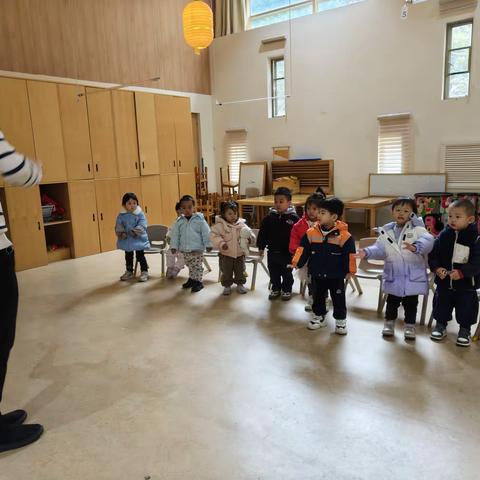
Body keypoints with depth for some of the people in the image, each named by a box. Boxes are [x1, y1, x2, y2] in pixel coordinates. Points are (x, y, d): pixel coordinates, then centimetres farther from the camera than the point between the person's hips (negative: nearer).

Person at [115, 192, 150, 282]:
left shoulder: (140, 214, -9)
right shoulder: (121, 215, -1)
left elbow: (142, 225, -17)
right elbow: (118, 226, -3)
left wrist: (135, 231, -32)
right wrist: (122, 233, -22)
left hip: (139, 239, -4)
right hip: (126, 240, 4)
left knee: (140, 255, 1)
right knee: (128, 256, 18)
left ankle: (144, 272, 14)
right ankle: (129, 272, 33)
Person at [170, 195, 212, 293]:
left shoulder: (199, 219, -9)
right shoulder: (179, 221, 2)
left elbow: (206, 233, -7)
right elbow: (175, 234, 7)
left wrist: (208, 244, -8)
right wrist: (174, 246, 3)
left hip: (197, 249, -4)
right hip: (185, 249, 4)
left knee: (197, 266, 2)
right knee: (190, 266, 18)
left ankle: (198, 282, 13)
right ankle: (192, 279, 32)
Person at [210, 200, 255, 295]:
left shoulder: (241, 224, -3)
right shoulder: (220, 225, -12)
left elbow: (249, 232, 2)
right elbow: (214, 235, -13)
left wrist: (250, 237, -21)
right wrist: (221, 243, -25)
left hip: (240, 254, 3)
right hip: (226, 254, -2)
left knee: (240, 271, 16)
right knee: (226, 272, 9)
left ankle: (240, 284, 35)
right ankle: (227, 286, 27)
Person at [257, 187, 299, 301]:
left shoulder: (293, 218, -12)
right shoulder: (270, 217, -3)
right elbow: (263, 232, 3)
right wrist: (261, 246, 1)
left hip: (287, 252, -3)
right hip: (272, 251, 3)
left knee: (287, 273, 12)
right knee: (274, 272, 16)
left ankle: (287, 290, 29)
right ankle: (275, 288, 33)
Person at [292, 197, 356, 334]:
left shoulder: (344, 235, -15)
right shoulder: (311, 233, -6)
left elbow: (350, 255, -8)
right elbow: (303, 250, -1)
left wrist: (351, 270, -4)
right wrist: (296, 263, -6)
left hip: (336, 276, -3)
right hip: (317, 275, 3)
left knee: (338, 299, 10)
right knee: (318, 297, 18)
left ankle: (340, 320, 28)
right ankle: (319, 317, 37)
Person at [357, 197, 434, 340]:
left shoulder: (417, 228, -10)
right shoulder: (386, 231, 1)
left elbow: (428, 240, -28)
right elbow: (380, 249, 1)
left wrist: (416, 247, -48)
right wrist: (367, 252, -16)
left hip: (413, 276, -2)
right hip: (393, 276, 3)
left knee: (411, 303, 12)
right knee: (392, 301, 16)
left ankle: (410, 325, 28)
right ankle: (389, 323, 33)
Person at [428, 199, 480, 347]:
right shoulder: (443, 235, -3)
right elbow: (433, 254, 1)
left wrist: (461, 272, -25)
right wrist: (437, 268, -14)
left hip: (466, 284, -3)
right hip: (444, 281, 3)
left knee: (466, 307, 9)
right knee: (441, 303, 14)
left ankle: (465, 330, 28)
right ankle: (440, 325, 33)